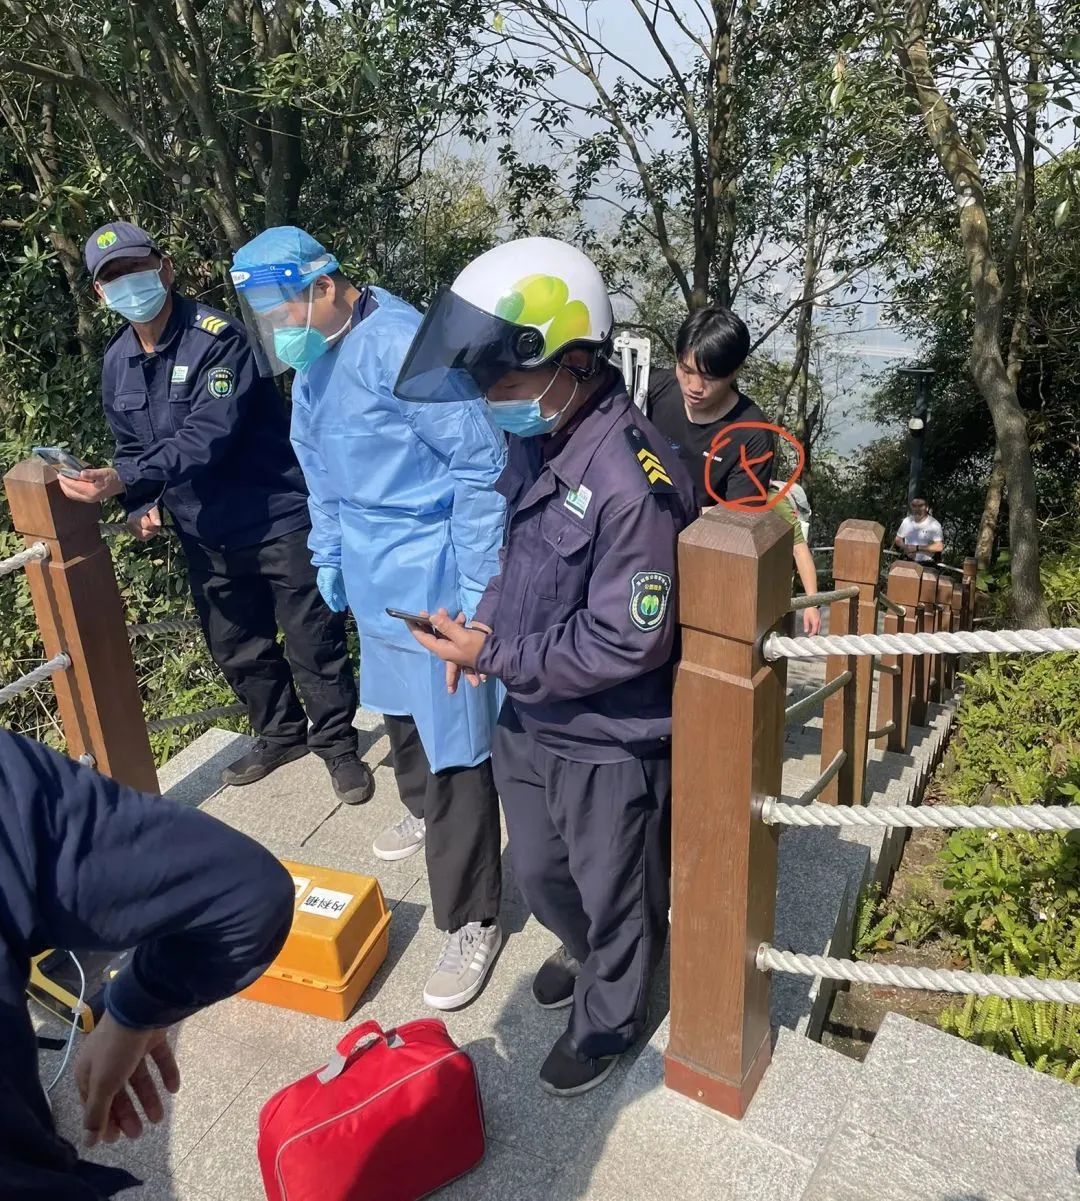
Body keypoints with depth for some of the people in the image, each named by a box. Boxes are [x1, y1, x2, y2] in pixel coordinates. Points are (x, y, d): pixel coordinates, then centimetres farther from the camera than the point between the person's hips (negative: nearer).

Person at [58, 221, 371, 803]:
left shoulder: (218, 338, -18)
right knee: (236, 648, 18)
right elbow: (131, 446, 17)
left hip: (277, 517, -7)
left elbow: (206, 437, -28)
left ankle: (337, 744, 23)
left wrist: (123, 481, -35)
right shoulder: (117, 363, 5)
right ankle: (280, 735, 39)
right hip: (206, 535, 7)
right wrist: (141, 505, -1)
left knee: (312, 643, 3)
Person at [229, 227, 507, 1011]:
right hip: (374, 578, 9)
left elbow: (481, 463, -22)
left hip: (432, 581, -9)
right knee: (400, 710, 27)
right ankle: (425, 813, 54)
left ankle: (473, 921, 13)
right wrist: (328, 555, 20)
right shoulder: (313, 361, 7)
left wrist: (478, 588, -21)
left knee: (453, 749, -1)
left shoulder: (399, 345, -23)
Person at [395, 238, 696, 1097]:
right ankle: (585, 956, 59)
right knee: (539, 871, 29)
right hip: (529, 717, 8)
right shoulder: (534, 437, -3)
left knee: (615, 896, 19)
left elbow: (627, 644, -27)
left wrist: (497, 657, -20)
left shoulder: (631, 482, -31)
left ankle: (607, 1020, 46)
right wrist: (486, 622, -3)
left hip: (609, 743, -8)